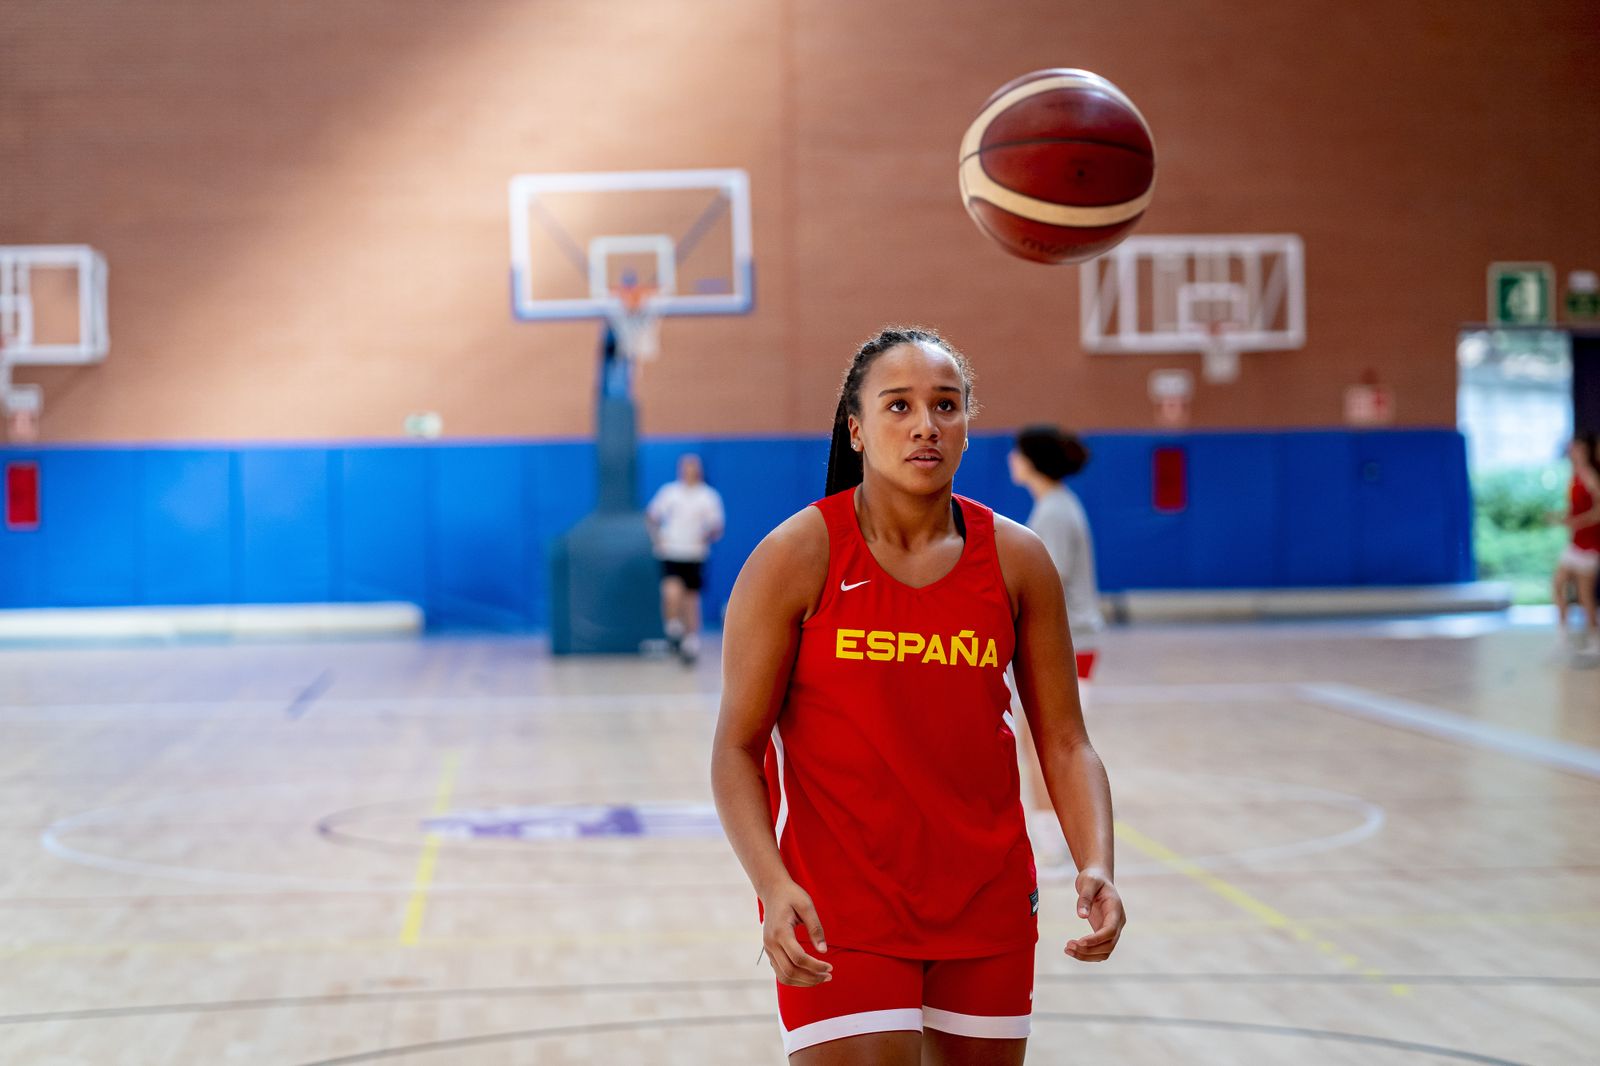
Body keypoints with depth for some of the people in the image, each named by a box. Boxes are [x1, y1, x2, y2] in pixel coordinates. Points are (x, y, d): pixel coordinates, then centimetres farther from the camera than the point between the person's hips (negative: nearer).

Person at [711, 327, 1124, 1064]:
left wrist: (1096, 865, -13)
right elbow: (737, 748, -8)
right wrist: (773, 886, -22)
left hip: (988, 905, 4)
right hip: (837, 912, -4)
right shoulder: (796, 558, -9)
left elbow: (1064, 744, 3)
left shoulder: (1016, 561, 0)